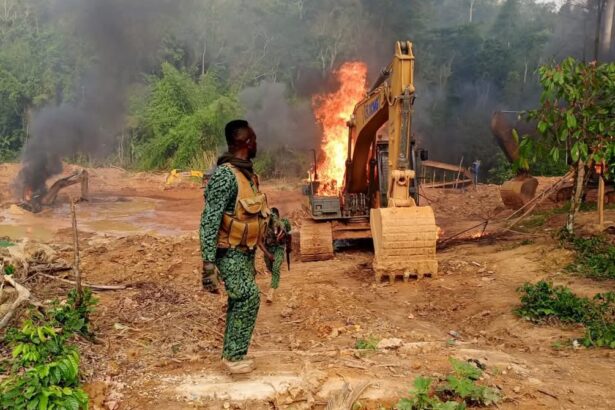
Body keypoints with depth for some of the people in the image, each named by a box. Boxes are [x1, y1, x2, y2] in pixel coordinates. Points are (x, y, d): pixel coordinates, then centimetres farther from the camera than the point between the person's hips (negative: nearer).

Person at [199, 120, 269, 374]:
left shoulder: (246, 172, 7)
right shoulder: (225, 175, -22)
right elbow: (209, 221, -25)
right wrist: (208, 263, -28)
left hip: (245, 251, 9)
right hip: (229, 252, -9)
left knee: (240, 300, 12)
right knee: (249, 297, -14)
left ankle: (233, 353, 24)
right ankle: (234, 356, -2)